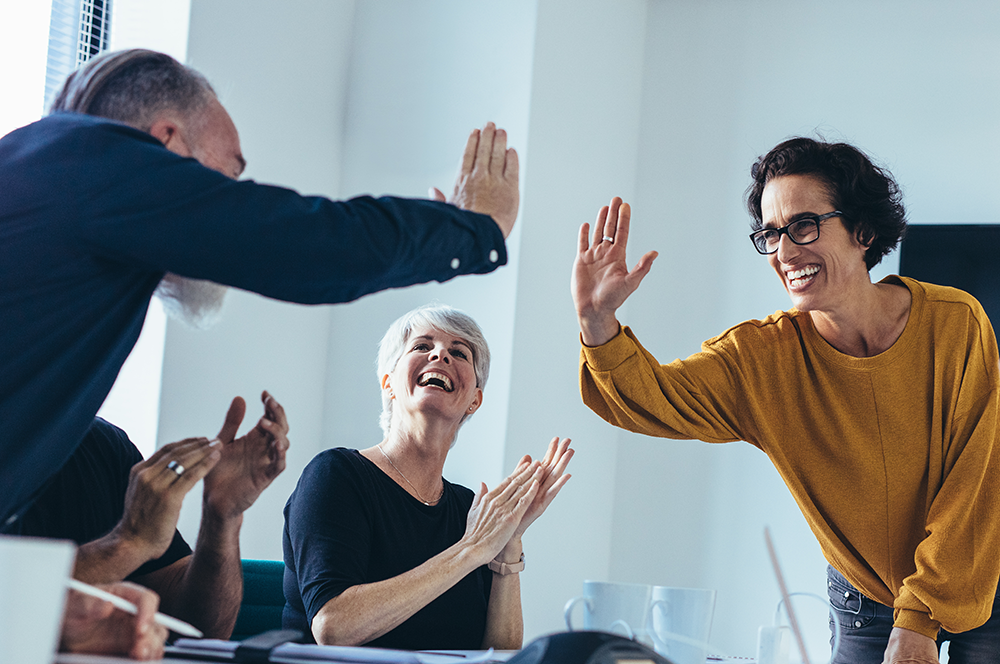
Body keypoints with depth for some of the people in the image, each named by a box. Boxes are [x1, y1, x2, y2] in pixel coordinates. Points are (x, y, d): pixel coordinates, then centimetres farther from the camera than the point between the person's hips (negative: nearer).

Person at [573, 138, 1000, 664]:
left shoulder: (954, 324, -17)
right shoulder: (762, 355, -13)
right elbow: (648, 398, -24)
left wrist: (919, 620, -16)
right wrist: (597, 322, -44)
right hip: (866, 600, 1)